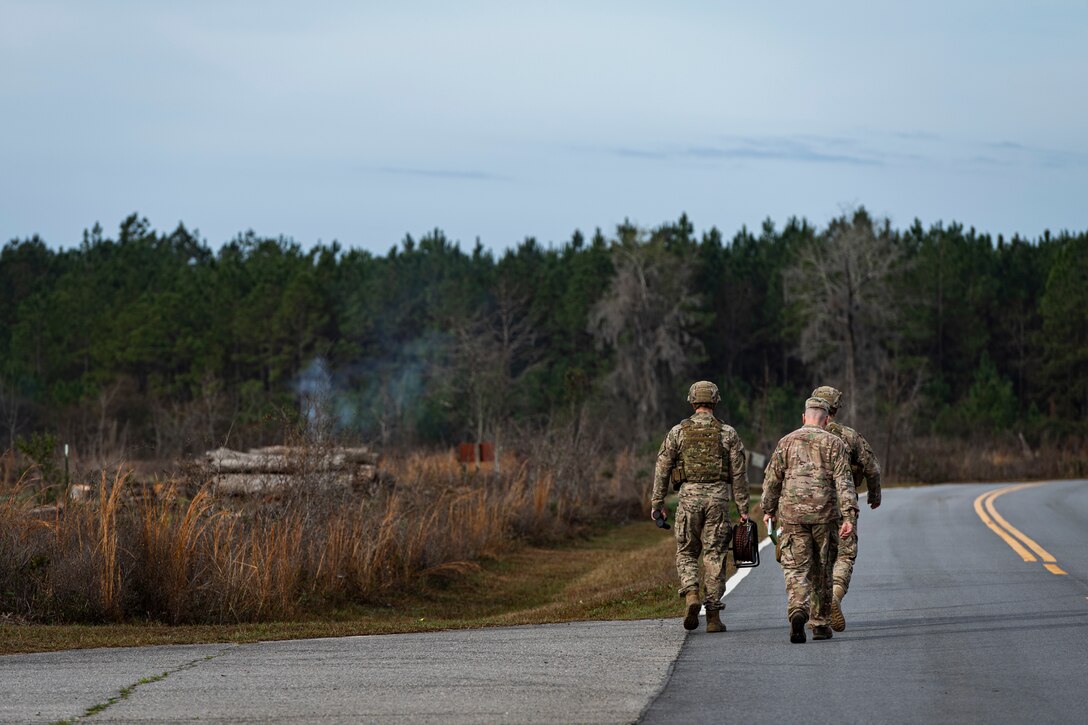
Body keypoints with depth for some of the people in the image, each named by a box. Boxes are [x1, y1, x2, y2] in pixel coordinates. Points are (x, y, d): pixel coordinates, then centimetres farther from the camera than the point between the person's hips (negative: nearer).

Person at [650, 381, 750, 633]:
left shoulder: (678, 432, 3)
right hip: (719, 497, 0)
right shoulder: (727, 433, 3)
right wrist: (743, 508, 5)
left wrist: (657, 503, 9)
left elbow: (662, 469, 3)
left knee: (686, 552, 13)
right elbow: (739, 473, 1)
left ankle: (691, 595, -13)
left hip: (690, 496, 0)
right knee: (714, 555, 4)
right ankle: (713, 616, 2)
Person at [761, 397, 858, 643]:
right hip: (824, 514, 0)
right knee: (822, 570, 12)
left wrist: (768, 509, 21)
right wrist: (849, 516, -12)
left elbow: (772, 478, 9)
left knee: (796, 568, -1)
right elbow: (844, 482, -7)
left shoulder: (787, 442, 7)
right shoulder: (834, 444, 2)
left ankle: (798, 609, -27)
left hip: (792, 515, 0)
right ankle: (820, 623, 18)